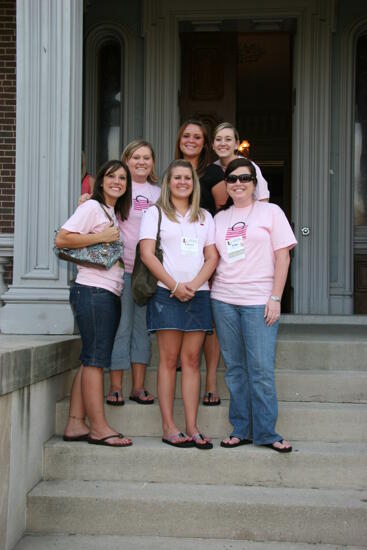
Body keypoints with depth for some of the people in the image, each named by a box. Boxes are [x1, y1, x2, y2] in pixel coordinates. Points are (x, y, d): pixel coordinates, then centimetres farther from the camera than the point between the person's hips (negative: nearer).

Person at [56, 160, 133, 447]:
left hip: (110, 294, 9)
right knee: (95, 359, -7)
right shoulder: (92, 207, -3)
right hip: (93, 291, -9)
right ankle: (99, 428, -5)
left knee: (91, 361, 6)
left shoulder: (115, 213, 22)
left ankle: (76, 425, 9)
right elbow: (61, 240, -13)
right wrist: (101, 237, -14)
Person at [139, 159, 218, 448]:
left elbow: (212, 257, 10)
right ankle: (169, 427, -1)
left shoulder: (204, 217, 18)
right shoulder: (155, 213, 7)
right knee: (169, 359, -4)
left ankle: (192, 427, 2)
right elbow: (147, 254, -3)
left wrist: (194, 284, -7)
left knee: (191, 359, 1)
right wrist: (175, 285, -11)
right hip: (166, 294, -3)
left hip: (198, 294, 3)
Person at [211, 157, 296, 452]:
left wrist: (275, 298, -8)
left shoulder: (271, 212, 4)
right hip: (223, 301, 4)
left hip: (259, 302, -4)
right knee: (235, 369, 6)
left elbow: (283, 256, -1)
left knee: (261, 370, -7)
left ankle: (266, 433, 2)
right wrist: (210, 291, 5)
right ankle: (241, 429, 14)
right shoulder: (219, 218, 15)